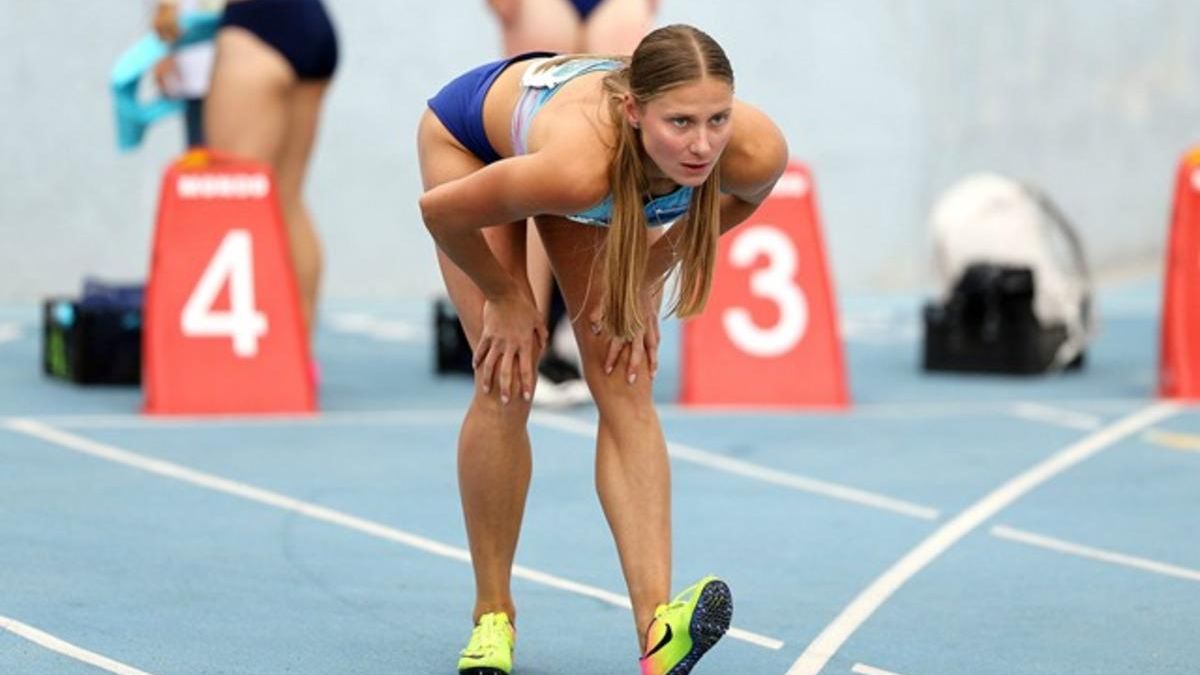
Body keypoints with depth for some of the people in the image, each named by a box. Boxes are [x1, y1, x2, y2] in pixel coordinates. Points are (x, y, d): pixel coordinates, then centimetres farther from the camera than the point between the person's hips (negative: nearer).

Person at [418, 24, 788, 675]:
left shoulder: (756, 150, -36)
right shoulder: (579, 168, -48)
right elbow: (441, 210, -29)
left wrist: (645, 279, -7)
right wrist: (506, 300, -14)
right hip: (472, 129, -3)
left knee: (625, 386, -10)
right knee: (507, 383, -11)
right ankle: (492, 615, 5)